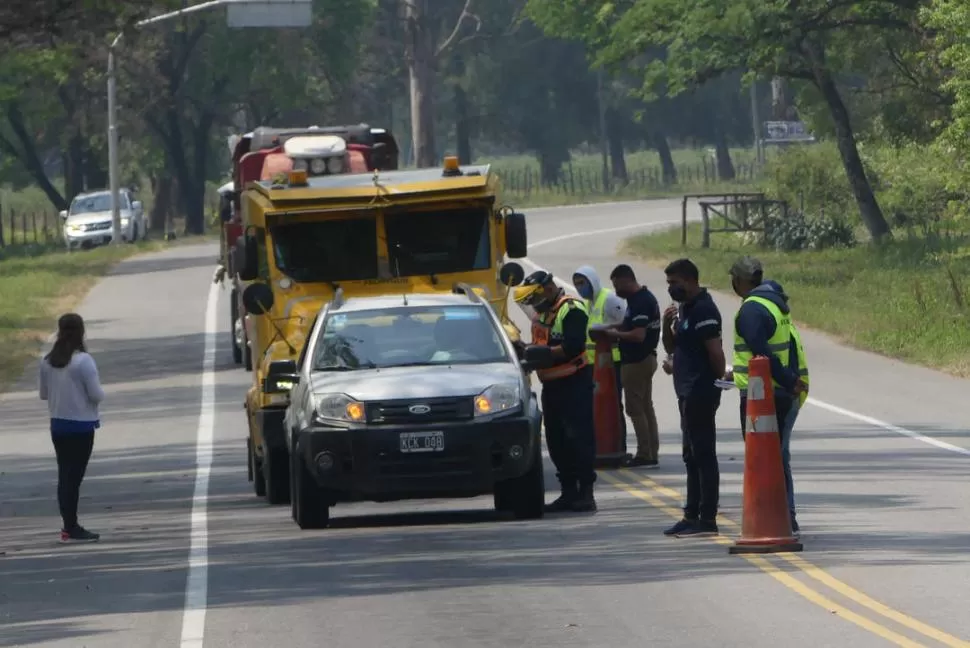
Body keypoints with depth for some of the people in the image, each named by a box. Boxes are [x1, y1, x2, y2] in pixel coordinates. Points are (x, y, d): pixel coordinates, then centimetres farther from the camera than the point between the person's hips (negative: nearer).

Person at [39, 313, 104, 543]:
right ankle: (71, 528, 0)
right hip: (81, 427, -6)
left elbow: (43, 394, 8)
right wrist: (100, 393, 5)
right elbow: (96, 395, -16)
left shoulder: (47, 361, 1)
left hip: (58, 425, 6)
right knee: (74, 476, -2)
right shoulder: (83, 361, -17)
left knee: (64, 475, 13)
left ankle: (68, 525, 17)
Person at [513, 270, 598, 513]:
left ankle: (585, 491, -6)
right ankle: (569, 492, 14)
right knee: (556, 440, 9)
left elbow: (572, 348, -22)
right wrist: (526, 350, 2)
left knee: (579, 438, -8)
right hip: (551, 384, 9)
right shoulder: (543, 311, 16)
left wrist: (543, 353, -24)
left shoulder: (571, 310, -13)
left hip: (574, 383, -9)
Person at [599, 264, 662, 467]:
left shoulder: (639, 303, -21)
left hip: (636, 362, -10)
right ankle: (652, 452, 17)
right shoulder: (646, 297, 11)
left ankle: (644, 454, -4)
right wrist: (620, 327, 9)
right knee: (646, 407, 14)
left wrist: (616, 334, -13)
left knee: (635, 408, -5)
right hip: (646, 358, 10)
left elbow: (638, 335, -27)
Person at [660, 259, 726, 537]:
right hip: (688, 393, 10)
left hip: (701, 395, -10)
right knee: (692, 457, 14)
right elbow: (671, 347, 19)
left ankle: (707, 520, -7)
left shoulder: (703, 310, -16)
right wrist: (667, 324, 2)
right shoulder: (684, 308, 15)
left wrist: (719, 380, -10)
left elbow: (715, 352, -21)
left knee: (703, 455, -8)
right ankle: (692, 516, 20)